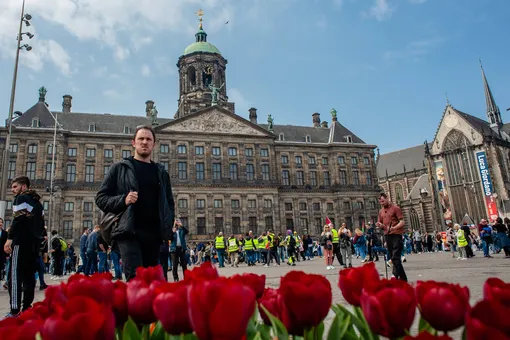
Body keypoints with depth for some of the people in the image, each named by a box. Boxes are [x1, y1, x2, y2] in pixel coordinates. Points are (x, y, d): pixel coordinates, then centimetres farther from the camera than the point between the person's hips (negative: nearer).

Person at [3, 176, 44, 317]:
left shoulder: (21, 198, -2)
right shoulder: (37, 202, 22)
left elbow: (18, 220, -15)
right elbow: (41, 224, 19)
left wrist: (9, 239, -16)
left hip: (22, 241, -8)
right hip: (34, 242, 8)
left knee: (16, 275, -8)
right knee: (29, 274, 9)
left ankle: (15, 310, -12)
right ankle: (27, 308, 11)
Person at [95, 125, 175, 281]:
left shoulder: (161, 172, 17)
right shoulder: (120, 168, 7)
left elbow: (169, 203, 21)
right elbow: (101, 198, 5)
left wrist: (168, 227, 5)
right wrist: (123, 200, -14)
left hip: (154, 234, 4)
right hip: (128, 232, -4)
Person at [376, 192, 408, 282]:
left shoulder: (395, 208, -3)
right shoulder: (381, 211, 15)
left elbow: (402, 222, -9)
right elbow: (380, 223, 21)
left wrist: (393, 228, -26)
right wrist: (380, 225, -4)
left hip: (396, 235, -6)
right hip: (387, 236, 7)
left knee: (395, 258, -13)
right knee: (393, 258, 9)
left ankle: (397, 277, -11)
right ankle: (402, 278, 18)